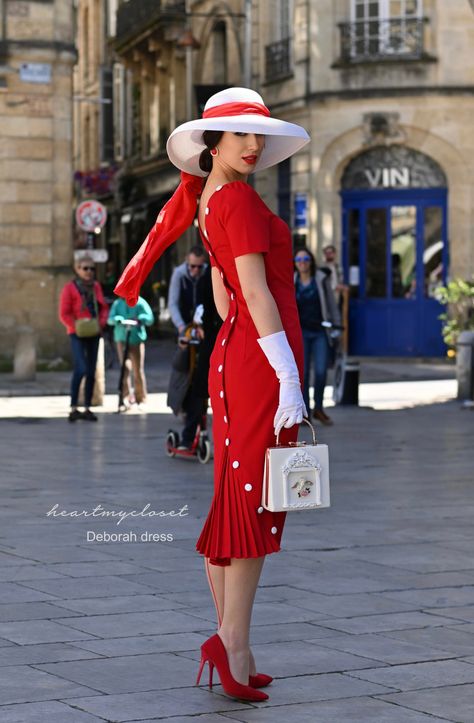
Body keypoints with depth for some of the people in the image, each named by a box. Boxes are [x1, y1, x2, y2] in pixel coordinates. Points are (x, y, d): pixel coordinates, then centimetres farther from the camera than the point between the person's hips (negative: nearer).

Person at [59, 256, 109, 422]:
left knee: (91, 371, 6)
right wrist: (77, 327, -16)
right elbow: (64, 314, -6)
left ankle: (87, 408, 13)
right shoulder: (69, 288, -4)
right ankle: (73, 408, -14)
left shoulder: (96, 286, 11)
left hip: (94, 334, 6)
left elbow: (104, 308, 14)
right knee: (81, 369, -17)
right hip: (77, 334, -6)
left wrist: (101, 323, -4)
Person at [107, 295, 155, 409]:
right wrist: (118, 319, -23)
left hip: (136, 339, -2)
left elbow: (150, 319, -7)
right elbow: (110, 319, 0)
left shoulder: (140, 303, 1)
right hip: (122, 339, 2)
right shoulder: (117, 303, 9)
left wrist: (140, 318, -27)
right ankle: (127, 397, -2)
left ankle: (141, 399, 6)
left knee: (138, 370, -2)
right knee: (125, 369, -5)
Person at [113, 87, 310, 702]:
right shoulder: (239, 200, -11)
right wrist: (288, 379, -20)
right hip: (263, 358, -9)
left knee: (234, 502, 8)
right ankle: (233, 642, -10)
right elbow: (256, 293, -18)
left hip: (233, 354, 9)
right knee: (255, 503, -9)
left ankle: (233, 647, 13)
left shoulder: (208, 200, 17)